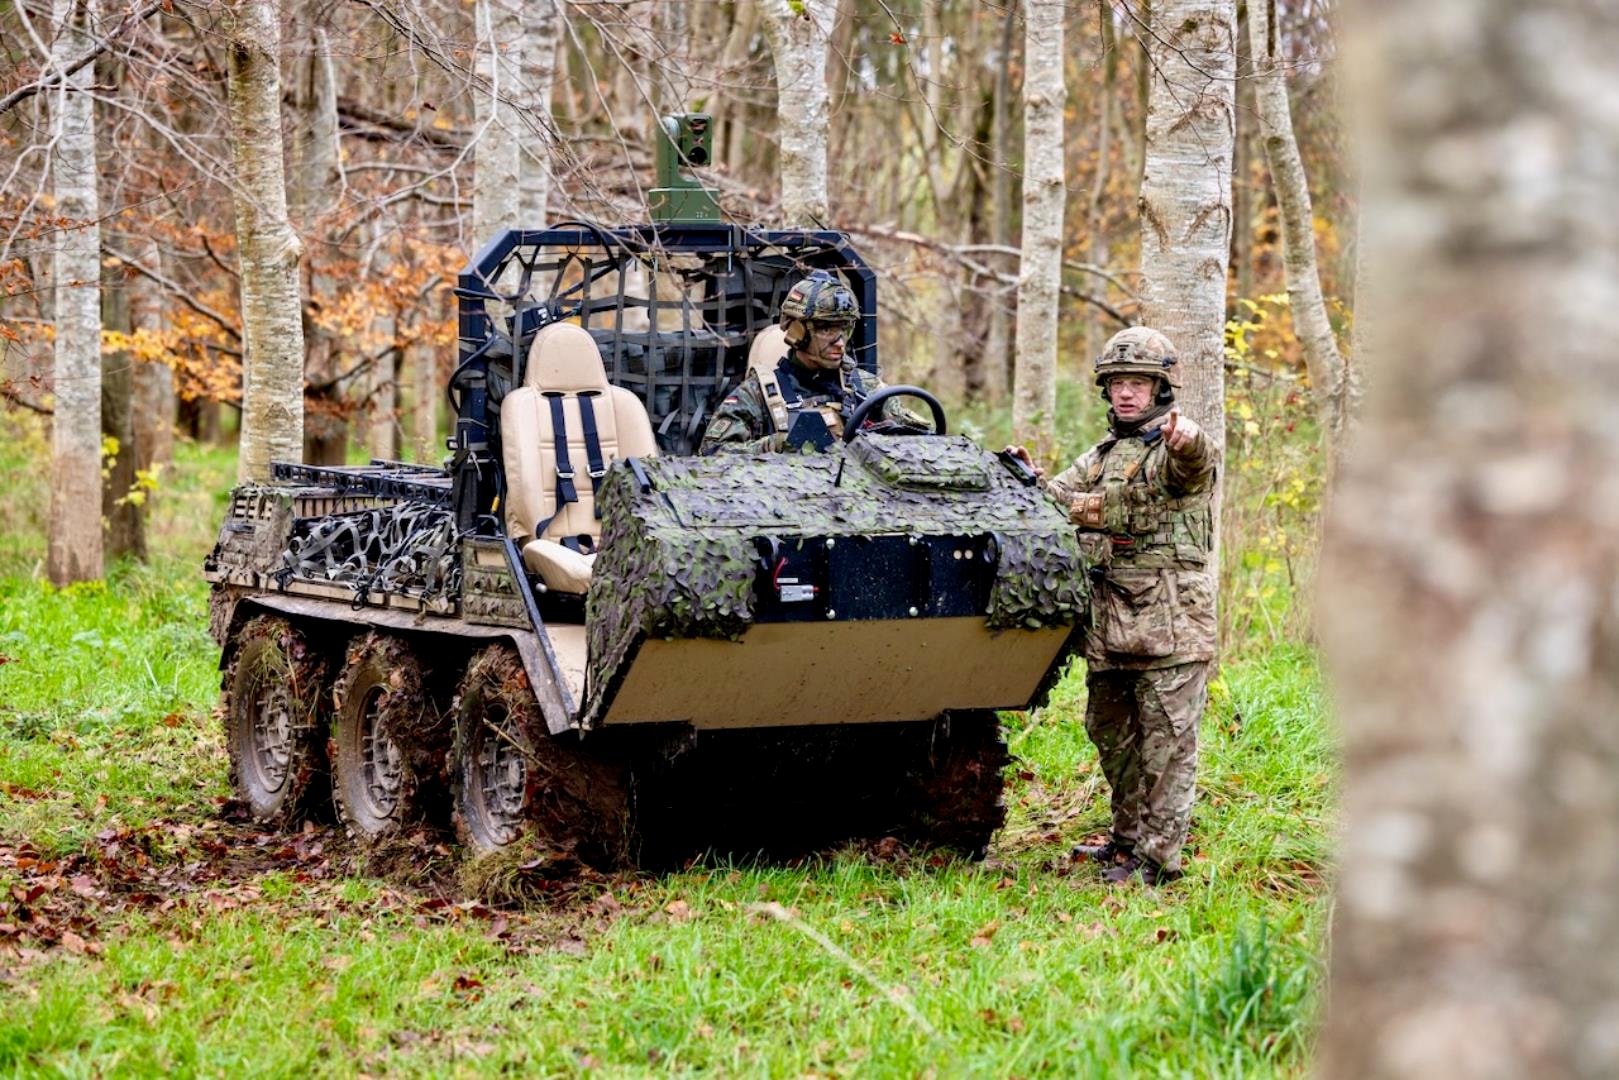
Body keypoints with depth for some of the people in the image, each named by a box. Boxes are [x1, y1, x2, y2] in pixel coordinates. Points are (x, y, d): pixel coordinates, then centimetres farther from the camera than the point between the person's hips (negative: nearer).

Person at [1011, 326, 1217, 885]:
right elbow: (1057, 498, 19)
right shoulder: (1101, 456, 19)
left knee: (1166, 742, -5)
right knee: (1111, 734, 15)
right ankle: (1128, 836, 28)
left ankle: (1157, 855, -3)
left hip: (1170, 623, -8)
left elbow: (1194, 463, -29)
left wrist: (1185, 440, -53)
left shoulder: (1177, 448, -6)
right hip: (1108, 624, 8)